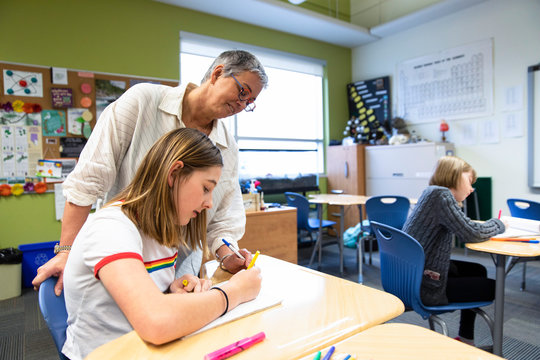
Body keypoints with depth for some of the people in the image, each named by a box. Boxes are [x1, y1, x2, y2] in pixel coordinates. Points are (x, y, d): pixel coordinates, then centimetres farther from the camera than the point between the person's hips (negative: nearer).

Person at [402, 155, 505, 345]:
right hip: (425, 286, -10)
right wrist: (499, 224, -1)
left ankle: (465, 339, 35)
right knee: (492, 287, 8)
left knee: (478, 271, 26)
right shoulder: (440, 194, -18)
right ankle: (465, 340, 29)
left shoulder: (432, 192, 12)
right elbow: (471, 233, -18)